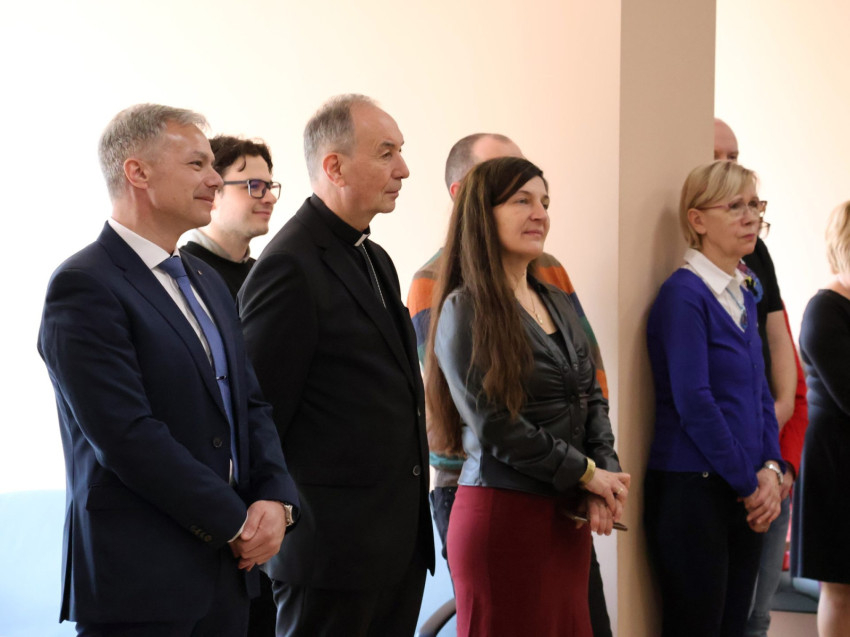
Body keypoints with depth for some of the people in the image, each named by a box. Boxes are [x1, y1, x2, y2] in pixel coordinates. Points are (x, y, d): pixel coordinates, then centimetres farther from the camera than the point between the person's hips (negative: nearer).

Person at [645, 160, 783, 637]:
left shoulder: (743, 296, 13)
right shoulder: (684, 294, -12)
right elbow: (694, 404, -17)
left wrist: (771, 469, 1)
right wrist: (750, 483, -12)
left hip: (745, 496, 8)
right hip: (694, 491, -8)